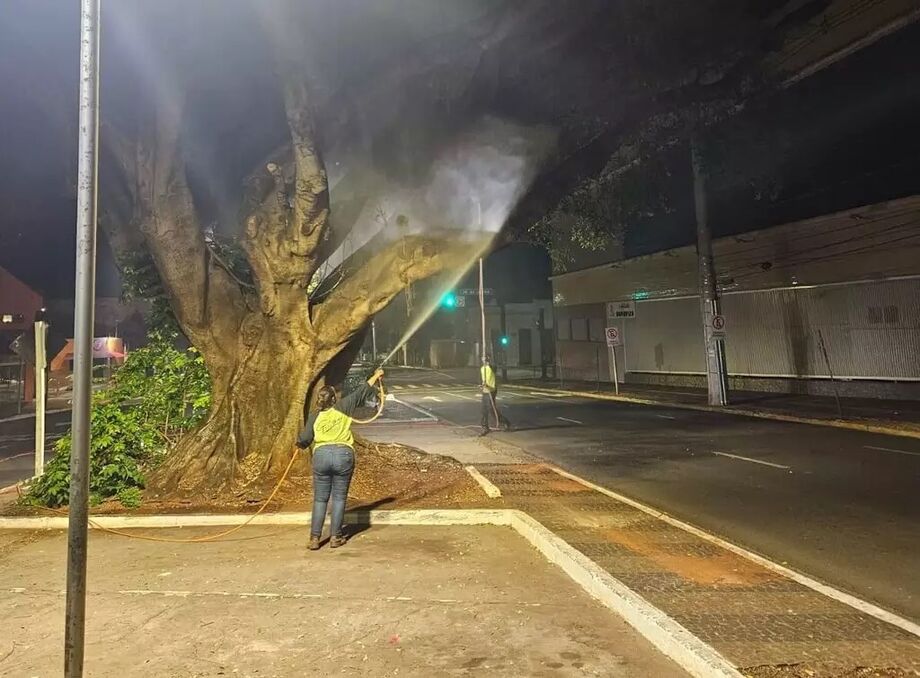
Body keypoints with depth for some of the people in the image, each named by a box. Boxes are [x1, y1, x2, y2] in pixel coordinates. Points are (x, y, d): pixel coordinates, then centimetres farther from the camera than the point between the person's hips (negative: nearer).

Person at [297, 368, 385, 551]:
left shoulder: (315, 416, 9)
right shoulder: (342, 407, 6)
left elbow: (304, 440, 5)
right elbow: (360, 393, 15)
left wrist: (299, 443, 29)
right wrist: (375, 377, 27)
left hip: (321, 455, 1)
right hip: (343, 455, -1)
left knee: (320, 499, 10)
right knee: (339, 498, 9)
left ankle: (314, 538, 9)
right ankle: (335, 537, 11)